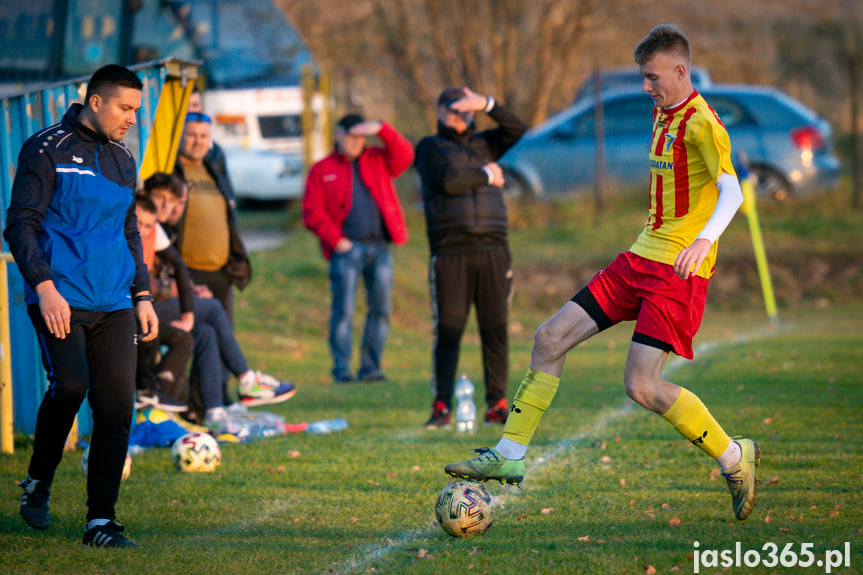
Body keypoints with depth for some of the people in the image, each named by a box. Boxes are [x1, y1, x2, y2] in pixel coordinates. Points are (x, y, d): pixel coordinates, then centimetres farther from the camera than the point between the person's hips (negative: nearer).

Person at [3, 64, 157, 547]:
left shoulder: (123, 161, 18)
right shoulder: (48, 150, -1)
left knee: (117, 405, -4)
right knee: (70, 385, -21)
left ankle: (101, 520, 1)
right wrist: (44, 287, -15)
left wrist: (143, 296, 18)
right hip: (60, 301, -6)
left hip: (114, 305, 6)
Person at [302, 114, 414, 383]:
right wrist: (336, 240, -9)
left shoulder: (378, 160, 18)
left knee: (381, 310, 2)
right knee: (344, 311, -8)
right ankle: (342, 369, -5)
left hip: (380, 247, 3)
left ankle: (370, 367, 8)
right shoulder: (322, 170, 9)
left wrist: (381, 129, -10)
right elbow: (312, 213, 2)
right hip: (347, 249, -3)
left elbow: (404, 155, 1)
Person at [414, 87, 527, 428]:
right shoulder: (430, 148, 9)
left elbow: (516, 129, 6)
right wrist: (486, 175, 2)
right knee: (448, 330, -7)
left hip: (492, 250, 3)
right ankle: (442, 407, -5)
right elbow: (447, 181, -9)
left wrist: (487, 104, -5)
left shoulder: (484, 144, 21)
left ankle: (497, 405, 5)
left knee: (495, 329, 0)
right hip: (450, 252, -3)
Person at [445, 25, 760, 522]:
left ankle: (734, 458, 2)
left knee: (641, 386, -16)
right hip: (641, 257, 9)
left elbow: (731, 191, -25)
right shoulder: (663, 114, 15)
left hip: (678, 273, -9)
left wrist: (705, 239, -41)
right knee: (551, 338, 2)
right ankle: (509, 455, 8)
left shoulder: (702, 123, -13)